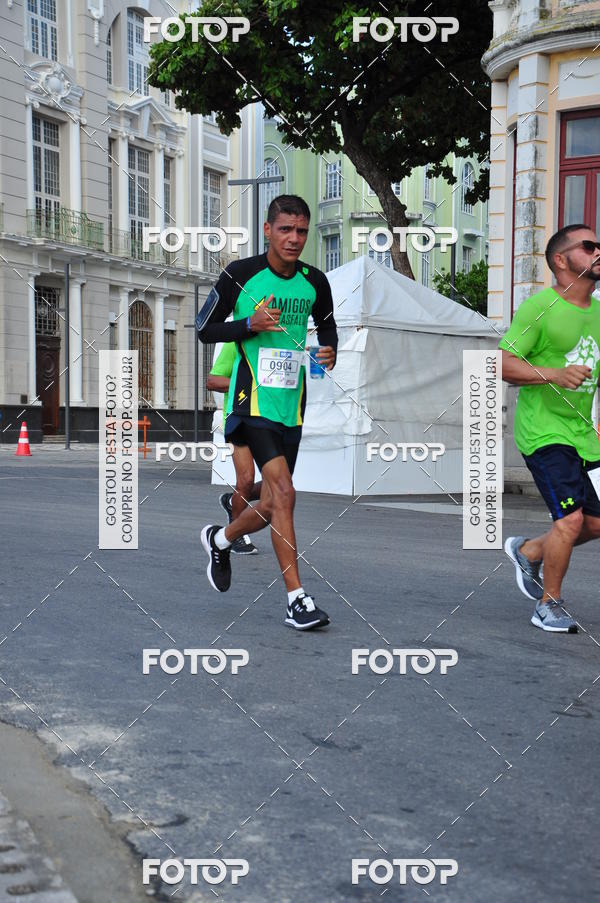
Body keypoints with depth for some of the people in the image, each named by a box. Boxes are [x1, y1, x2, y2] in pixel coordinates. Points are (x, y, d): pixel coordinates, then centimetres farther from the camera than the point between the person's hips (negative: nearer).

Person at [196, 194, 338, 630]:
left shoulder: (315, 281, 6)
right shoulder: (240, 274, -6)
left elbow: (327, 326, 22)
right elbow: (204, 329, -1)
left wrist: (330, 351, 0)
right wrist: (249, 325, -17)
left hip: (291, 405, 5)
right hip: (252, 400, -5)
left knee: (271, 506, 10)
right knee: (284, 491, -19)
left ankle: (220, 539, 41)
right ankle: (297, 598, -12)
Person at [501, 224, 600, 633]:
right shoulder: (540, 307, -11)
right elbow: (502, 364, -16)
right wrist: (554, 375, -27)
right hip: (544, 431, -8)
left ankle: (528, 551, 33)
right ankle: (549, 605, 5)